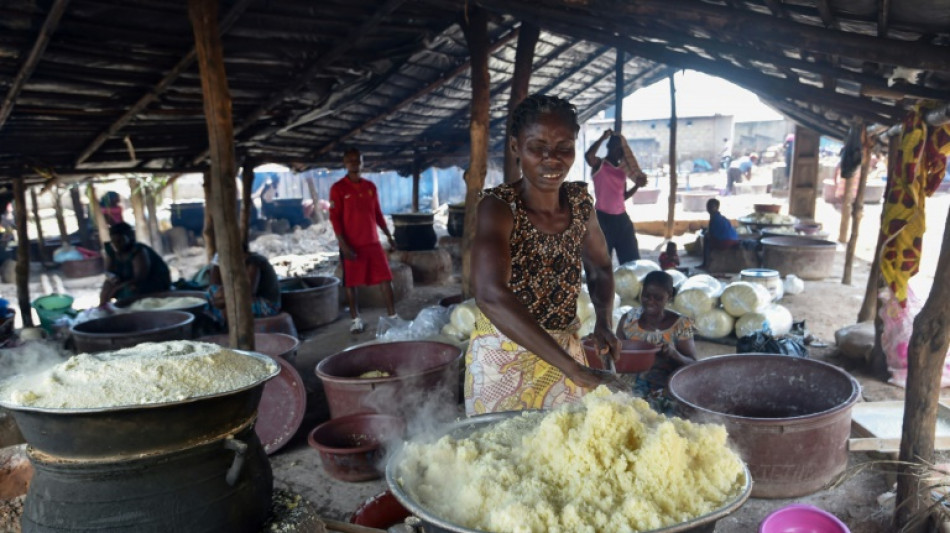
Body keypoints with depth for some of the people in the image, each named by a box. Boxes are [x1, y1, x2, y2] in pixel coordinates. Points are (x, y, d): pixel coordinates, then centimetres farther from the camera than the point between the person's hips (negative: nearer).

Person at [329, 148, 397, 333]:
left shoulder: (370, 186, 9)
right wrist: (344, 245, -15)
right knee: (352, 283, 4)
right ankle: (356, 320, 15)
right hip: (352, 244, -4)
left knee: (385, 278, 2)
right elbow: (335, 218, -9)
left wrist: (388, 235, 14)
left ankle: (392, 316, 10)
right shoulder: (338, 188, -6)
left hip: (373, 242, 4)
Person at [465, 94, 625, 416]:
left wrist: (603, 323, -8)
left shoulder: (579, 201, -3)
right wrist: (575, 369, -40)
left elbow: (600, 269, 13)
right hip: (504, 362, -5)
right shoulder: (499, 207, -20)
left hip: (565, 352, 5)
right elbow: (491, 296, -35)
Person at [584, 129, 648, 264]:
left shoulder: (623, 169, 15)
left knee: (632, 259, 8)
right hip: (603, 217, -6)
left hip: (621, 218, 6)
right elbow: (588, 156, -29)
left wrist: (637, 185, 5)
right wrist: (603, 138, -21)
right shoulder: (599, 164, -4)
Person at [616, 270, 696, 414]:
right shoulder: (628, 319, 7)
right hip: (629, 389, 2)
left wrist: (673, 354, -21)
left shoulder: (681, 325, -1)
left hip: (664, 394, -2)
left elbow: (692, 365, -1)